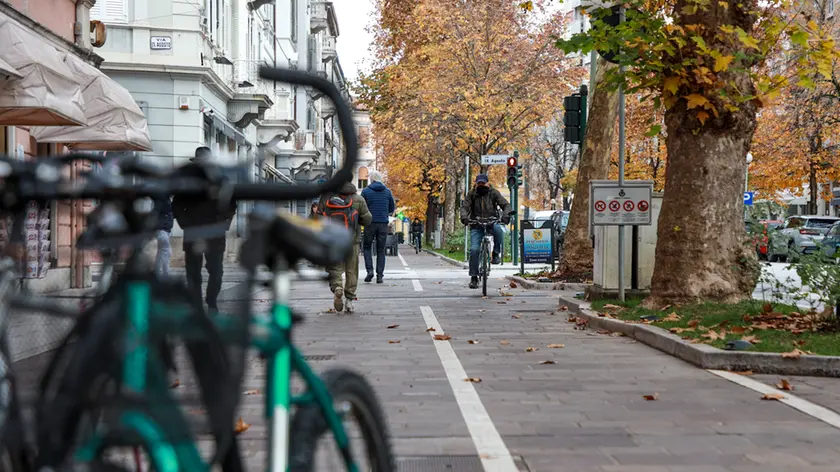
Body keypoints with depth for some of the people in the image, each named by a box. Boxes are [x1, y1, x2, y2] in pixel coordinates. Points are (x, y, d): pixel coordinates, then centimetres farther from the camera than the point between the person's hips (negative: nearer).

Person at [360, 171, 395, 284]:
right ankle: (380, 275, 2)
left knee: (367, 247, 12)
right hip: (383, 224, 2)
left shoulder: (366, 191, -2)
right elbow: (392, 209, 11)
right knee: (381, 250, 7)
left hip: (370, 223, -2)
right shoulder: (387, 192, 5)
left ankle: (370, 270, -5)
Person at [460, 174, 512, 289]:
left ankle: (496, 253, -14)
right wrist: (464, 217, -27)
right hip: (477, 226, 1)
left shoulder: (494, 193, 3)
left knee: (498, 230, -36)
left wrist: (506, 215, -24)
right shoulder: (472, 194, 5)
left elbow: (505, 205, -3)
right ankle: (474, 277, -5)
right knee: (474, 249, -14)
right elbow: (465, 206, -5)